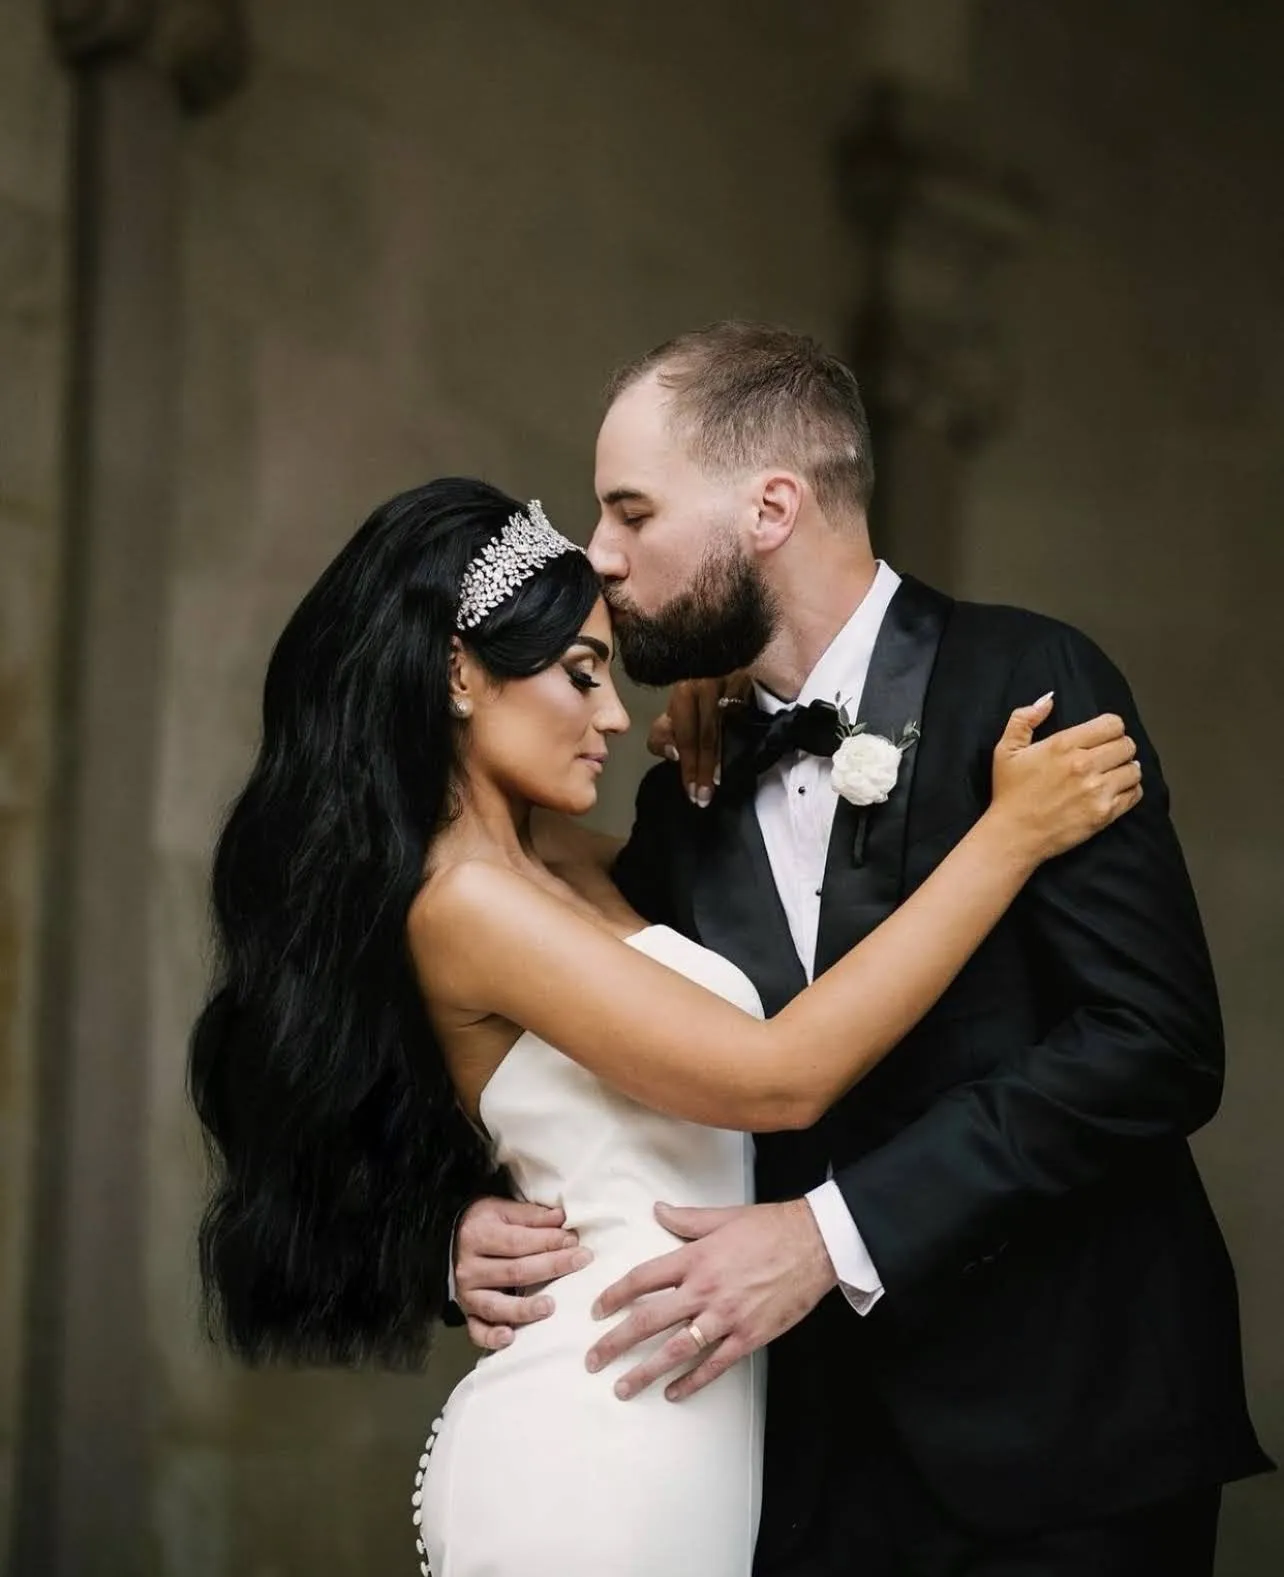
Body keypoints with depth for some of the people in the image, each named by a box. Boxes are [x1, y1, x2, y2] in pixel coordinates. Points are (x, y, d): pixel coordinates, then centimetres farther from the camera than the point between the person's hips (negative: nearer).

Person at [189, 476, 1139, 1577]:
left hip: (664, 1435, 9)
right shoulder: (459, 897, -16)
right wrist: (1010, 834, -15)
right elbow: (782, 1078, -20)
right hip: (597, 1450, -9)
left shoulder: (557, 867, 12)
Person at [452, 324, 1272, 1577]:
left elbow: (1153, 1040, -17)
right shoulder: (683, 794, 10)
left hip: (1053, 1436, -5)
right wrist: (495, 1218, -6)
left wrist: (834, 1234, -21)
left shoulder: (1025, 684, -8)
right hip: (813, 1458, 5)